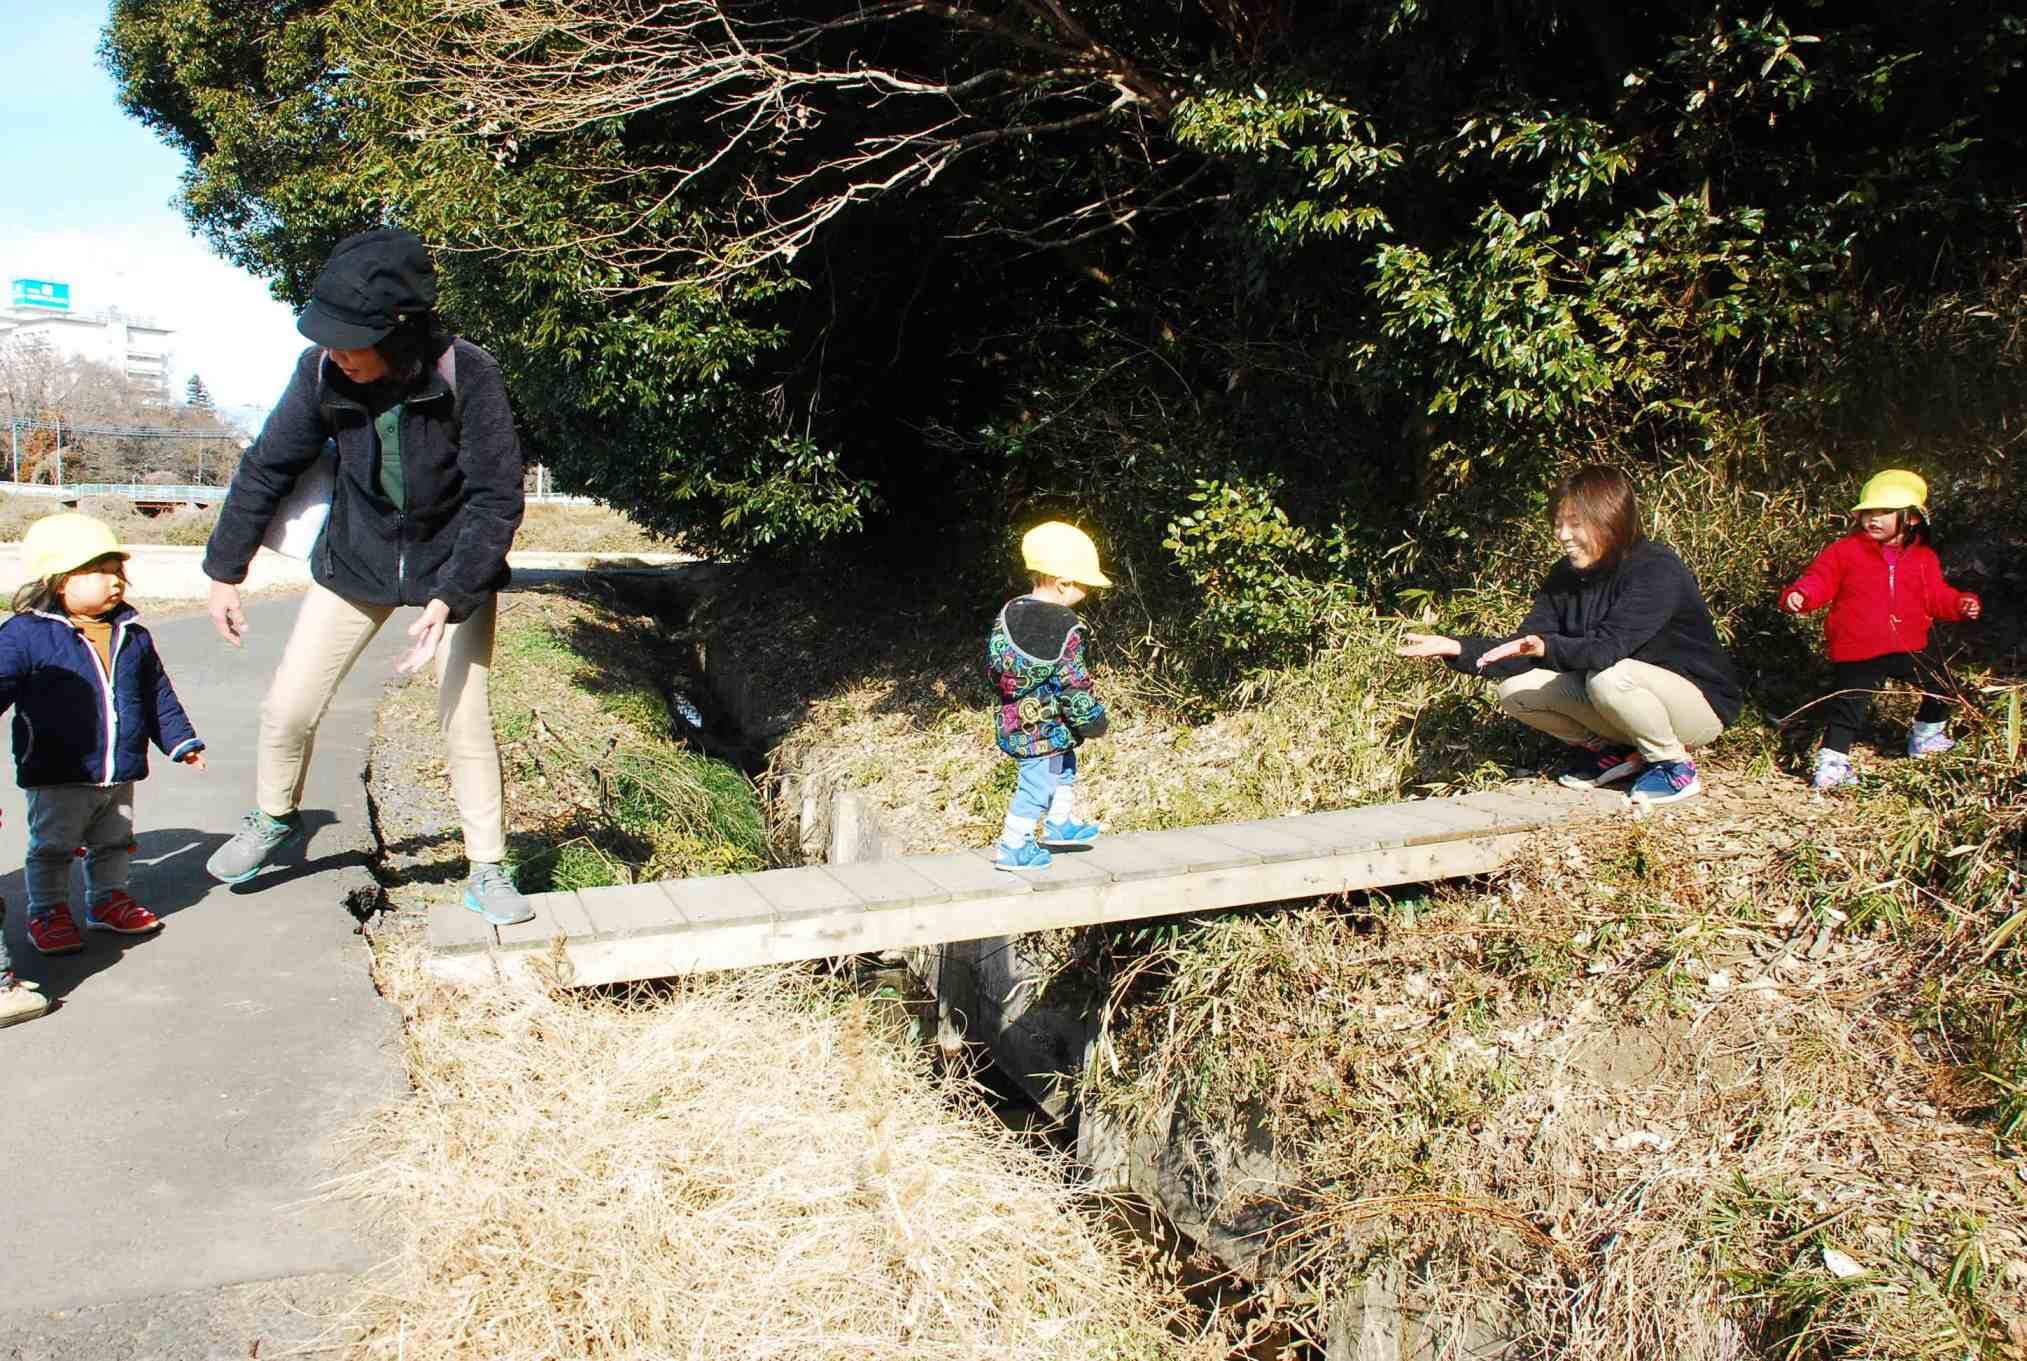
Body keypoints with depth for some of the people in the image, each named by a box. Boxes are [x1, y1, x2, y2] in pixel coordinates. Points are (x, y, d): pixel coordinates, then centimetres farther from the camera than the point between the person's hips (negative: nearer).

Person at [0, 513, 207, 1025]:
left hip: (120, 773, 5)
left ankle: (107, 900, 35)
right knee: (52, 848, 7)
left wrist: (181, 740, 17)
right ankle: (47, 911, 23)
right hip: (57, 776, -5)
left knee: (115, 843, 18)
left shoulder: (133, 636, 4)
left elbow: (157, 694, 14)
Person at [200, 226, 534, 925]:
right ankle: (273, 817, 33)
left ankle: (488, 871, 11)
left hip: (454, 566, -3)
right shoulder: (322, 371, -17)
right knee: (287, 707, 3)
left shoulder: (468, 375, -26)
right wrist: (224, 570, 2)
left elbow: (497, 498, -21)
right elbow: (267, 467, -3)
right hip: (355, 560, 3)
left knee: (466, 718, -5)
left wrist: (450, 597, -28)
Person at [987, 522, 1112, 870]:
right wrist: (1092, 720, -6)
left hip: (1015, 718, 8)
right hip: (1047, 727, -8)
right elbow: (1074, 683, -18)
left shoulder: (1009, 613, 1)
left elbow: (993, 664, 8)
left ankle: (1059, 824, 40)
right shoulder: (1064, 628, -20)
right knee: (1038, 781, 5)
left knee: (1065, 765, 27)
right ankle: (1013, 847, 13)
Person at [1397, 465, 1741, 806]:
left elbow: (1608, 647, -36)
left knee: (1609, 676, -36)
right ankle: (1612, 750, 6)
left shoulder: (1657, 570, -23)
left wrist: (1547, 647, -52)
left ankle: (1675, 766, -11)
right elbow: (1524, 646, -7)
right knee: (1515, 689, -10)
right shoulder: (1567, 575, -1)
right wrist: (1456, 648, -22)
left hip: (1700, 706, -6)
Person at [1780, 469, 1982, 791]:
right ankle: (1831, 760, -4)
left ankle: (1926, 735, 40)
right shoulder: (1845, 551, -5)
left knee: (1942, 686, 19)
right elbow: (1820, 579, -9)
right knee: (1847, 704, -7)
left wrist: (1960, 604, -7)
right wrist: (1800, 595, -28)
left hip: (1909, 648, 5)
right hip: (1857, 652, -5)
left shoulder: (1924, 558, 7)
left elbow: (1937, 597, 11)